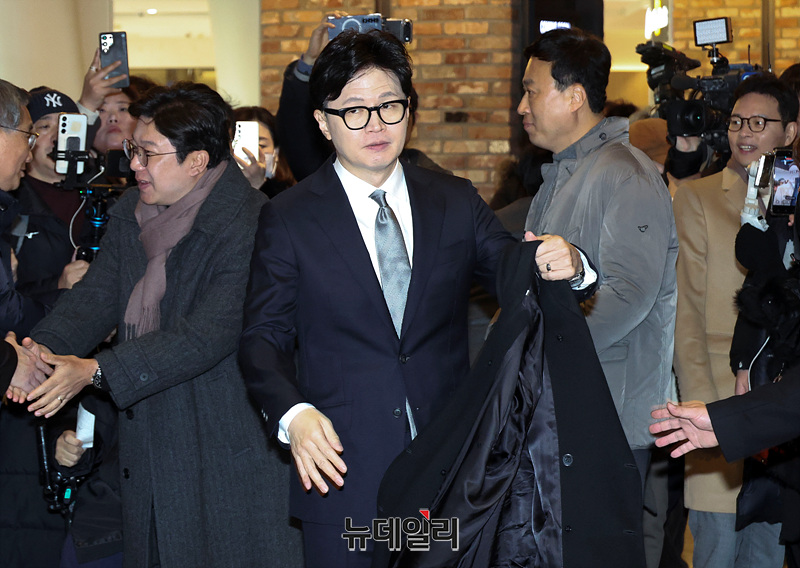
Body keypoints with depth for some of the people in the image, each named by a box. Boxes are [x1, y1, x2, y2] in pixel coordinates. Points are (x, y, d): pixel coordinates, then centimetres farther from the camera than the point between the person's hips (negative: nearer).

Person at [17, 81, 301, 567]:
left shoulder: (250, 226, -19)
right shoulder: (130, 212, 7)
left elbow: (207, 335, -25)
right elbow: (98, 295, 2)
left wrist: (96, 371, -28)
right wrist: (43, 347, -19)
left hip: (229, 453, -7)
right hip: (147, 449, 7)